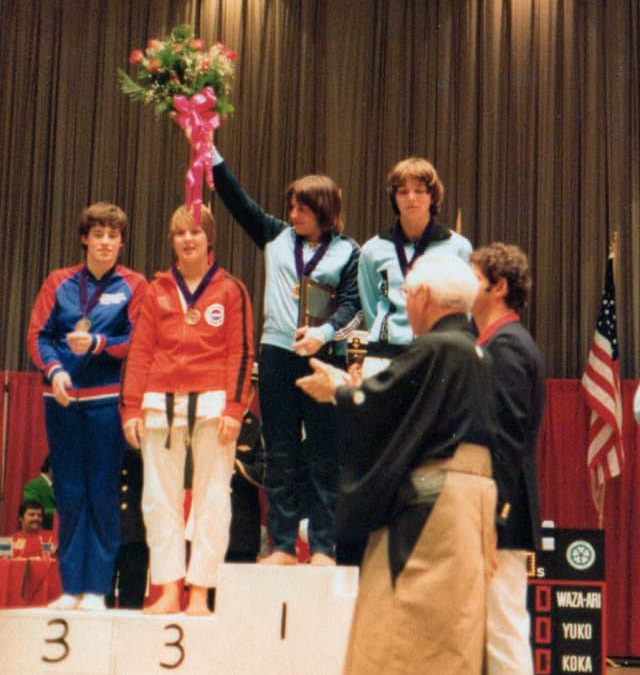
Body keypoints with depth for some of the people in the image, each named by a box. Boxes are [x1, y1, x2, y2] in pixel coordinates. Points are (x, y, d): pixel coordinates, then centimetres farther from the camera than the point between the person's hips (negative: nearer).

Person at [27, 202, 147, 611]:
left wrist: (98, 344, -17)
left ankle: (97, 588, 2)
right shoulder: (59, 282, 12)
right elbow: (37, 335, 6)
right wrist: (54, 369, -11)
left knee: (103, 493, -3)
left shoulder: (134, 286, 6)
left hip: (106, 397, -2)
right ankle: (71, 587, 10)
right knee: (68, 493, 4)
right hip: (62, 397, 2)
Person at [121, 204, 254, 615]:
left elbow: (242, 353, 1)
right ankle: (169, 590, 8)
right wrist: (131, 409, 3)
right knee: (161, 498, 2)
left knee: (212, 499, -2)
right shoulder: (158, 290, 12)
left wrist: (234, 408, -8)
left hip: (212, 405, -3)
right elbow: (140, 350, 10)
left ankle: (200, 592, 2)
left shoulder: (231, 290, 5)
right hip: (161, 404, 3)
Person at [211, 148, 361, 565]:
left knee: (324, 459, 0)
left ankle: (323, 549, 4)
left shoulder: (348, 251, 5)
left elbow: (352, 305, -3)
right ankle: (283, 545, 11)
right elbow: (237, 199, 12)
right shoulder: (277, 237, 13)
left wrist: (323, 333, -20)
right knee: (280, 457, 5)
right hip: (277, 354, 3)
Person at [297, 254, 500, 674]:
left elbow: (375, 408, -11)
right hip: (472, 494, 9)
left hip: (433, 501, -9)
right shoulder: (476, 351, 15)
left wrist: (337, 391, 9)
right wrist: (355, 388, 25)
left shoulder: (434, 349, -14)